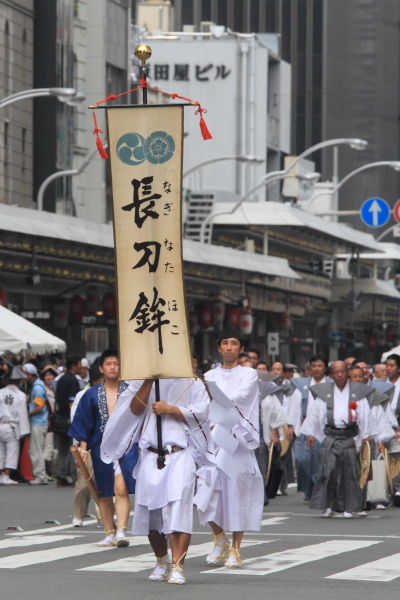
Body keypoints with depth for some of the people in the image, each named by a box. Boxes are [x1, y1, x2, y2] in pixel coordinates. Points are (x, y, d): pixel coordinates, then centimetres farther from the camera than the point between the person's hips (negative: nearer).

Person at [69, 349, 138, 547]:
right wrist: (83, 448, -1)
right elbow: (83, 423, 7)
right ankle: (109, 533, 14)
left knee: (121, 489, -16)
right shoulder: (91, 395, 5)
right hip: (101, 448, 2)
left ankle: (121, 531, -21)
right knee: (105, 494, 6)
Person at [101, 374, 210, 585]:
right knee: (151, 508, 3)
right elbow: (135, 409, 0)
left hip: (180, 455, -3)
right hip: (151, 456, 3)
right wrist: (149, 381, -6)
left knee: (178, 506, -17)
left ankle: (177, 566, -19)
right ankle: (162, 561, 24)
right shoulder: (143, 382, 14)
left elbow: (200, 411, -3)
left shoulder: (192, 383, 9)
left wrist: (169, 409, -10)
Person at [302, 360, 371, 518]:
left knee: (349, 473, -2)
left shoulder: (357, 391, 7)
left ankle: (349, 508, 5)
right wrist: (310, 433, 8)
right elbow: (315, 413, 12)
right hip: (330, 438, 1)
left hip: (349, 438, -1)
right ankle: (328, 506, 1)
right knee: (328, 470, -7)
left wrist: (366, 435, 4)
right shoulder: (324, 391, 9)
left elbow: (364, 413, 8)